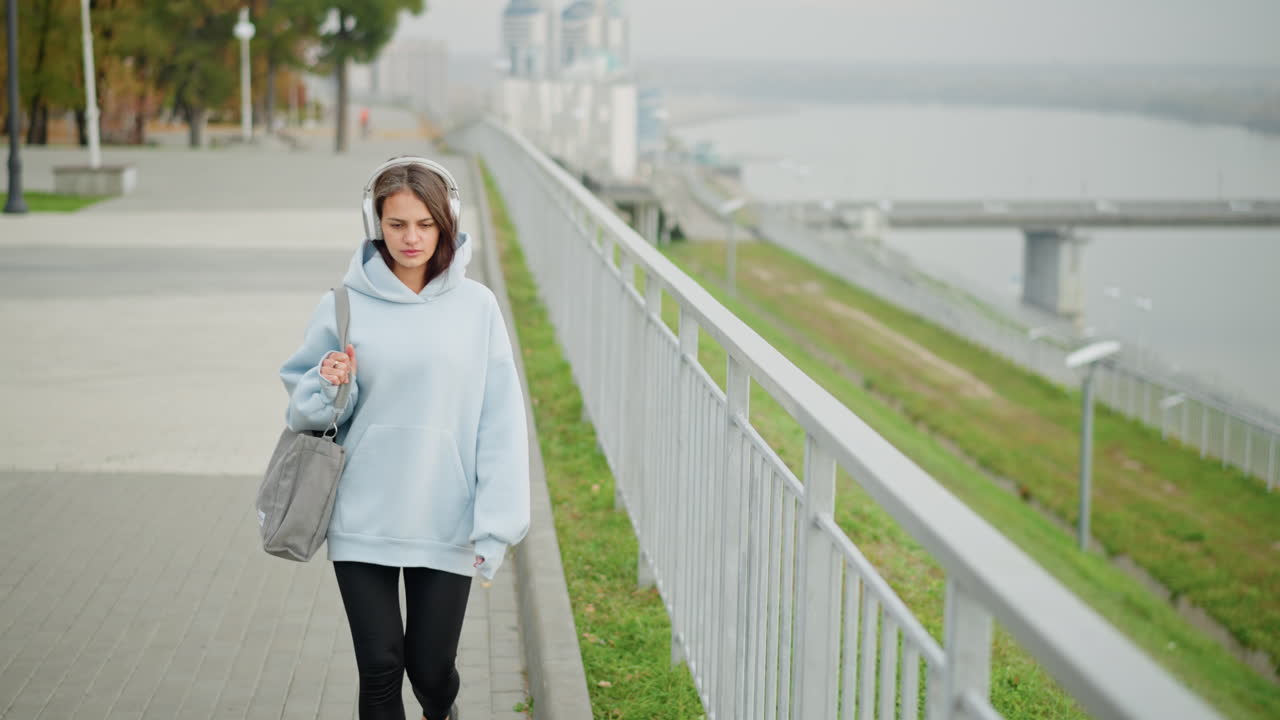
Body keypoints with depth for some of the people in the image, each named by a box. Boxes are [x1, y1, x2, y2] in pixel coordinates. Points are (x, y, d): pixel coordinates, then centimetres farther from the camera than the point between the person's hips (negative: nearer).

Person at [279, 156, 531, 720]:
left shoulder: (476, 306, -2)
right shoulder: (344, 307, -1)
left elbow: (500, 420, -2)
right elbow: (303, 409, 9)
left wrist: (497, 523, -8)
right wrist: (330, 388, -14)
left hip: (446, 525, 0)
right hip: (363, 524, 0)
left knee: (432, 666, 9)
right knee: (380, 667, 1)